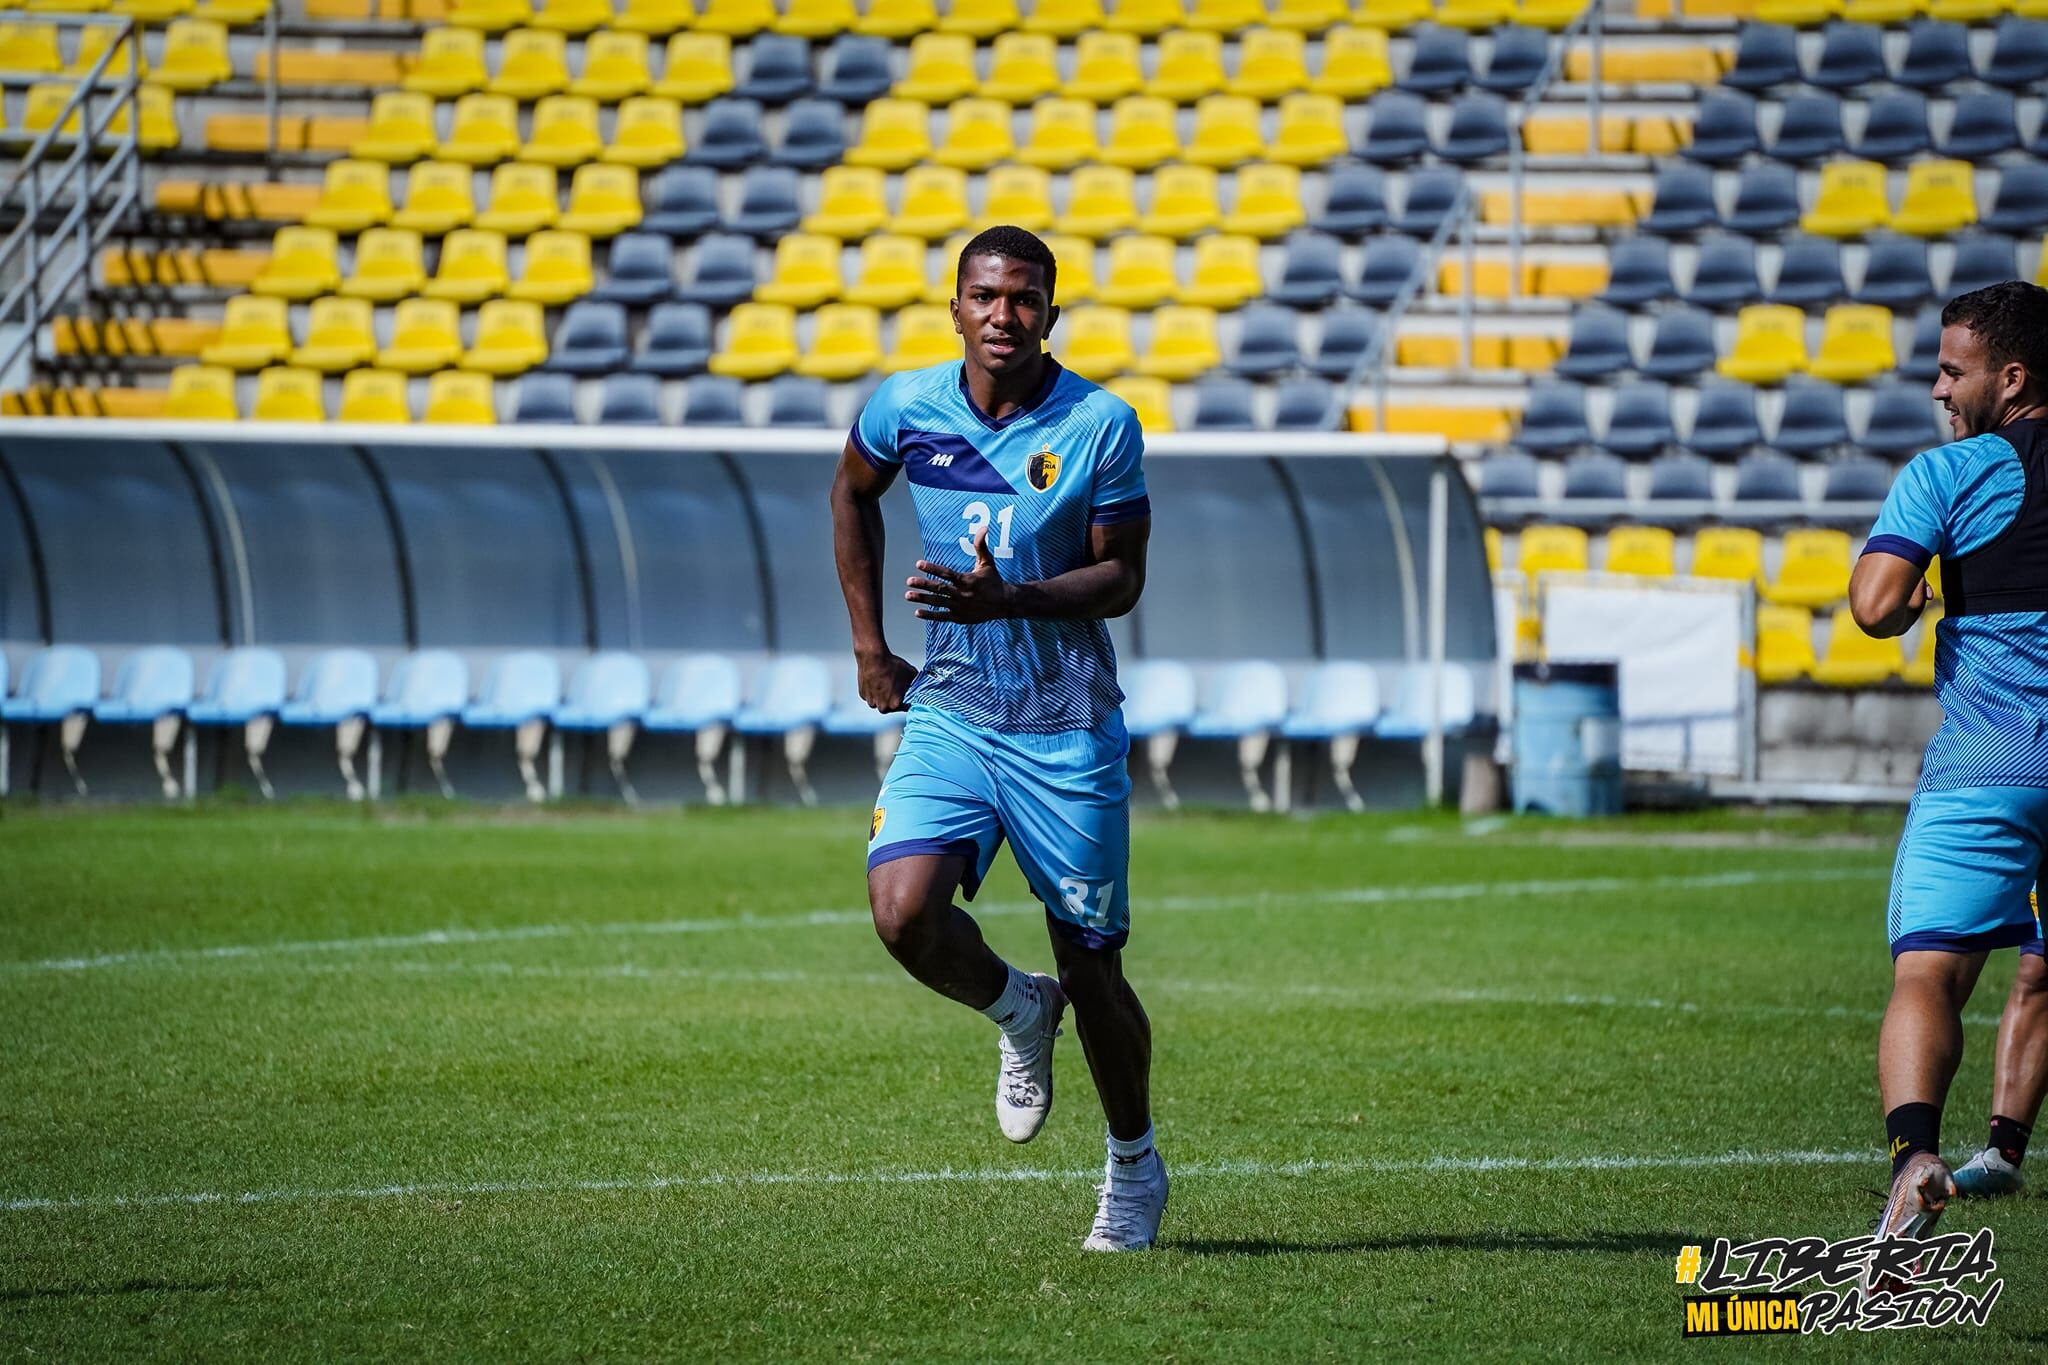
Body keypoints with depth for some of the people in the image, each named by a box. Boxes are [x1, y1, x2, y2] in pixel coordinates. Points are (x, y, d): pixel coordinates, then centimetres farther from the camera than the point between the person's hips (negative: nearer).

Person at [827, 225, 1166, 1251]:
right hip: (947, 711, 2)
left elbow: (1121, 578, -6)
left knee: (1091, 971, 3)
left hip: (1067, 731, -2)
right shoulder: (905, 407, -3)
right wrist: (869, 644, 14)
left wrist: (1006, 600, -23)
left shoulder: (1101, 426, -10)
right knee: (904, 914, -21)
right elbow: (853, 494, 18)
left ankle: (1134, 1167, 28)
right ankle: (1018, 1014, 13)